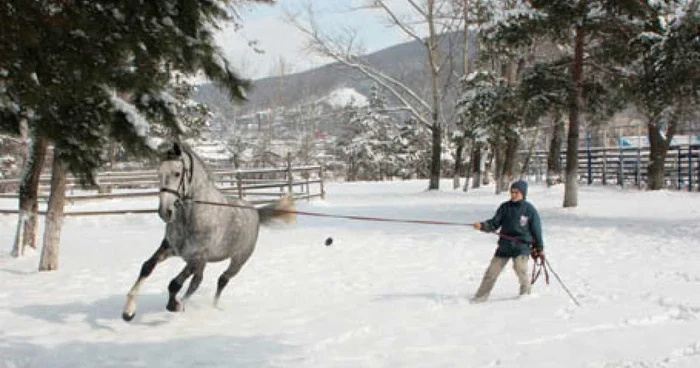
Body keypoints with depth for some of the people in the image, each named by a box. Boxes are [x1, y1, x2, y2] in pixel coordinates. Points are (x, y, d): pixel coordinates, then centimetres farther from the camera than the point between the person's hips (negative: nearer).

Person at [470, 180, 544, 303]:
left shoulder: (529, 210, -3)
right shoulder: (505, 207, 4)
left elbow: (536, 230, 2)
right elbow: (494, 223, 4)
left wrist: (540, 249, 4)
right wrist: (482, 226, -15)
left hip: (522, 245, -3)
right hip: (504, 245, 3)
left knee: (520, 268, -24)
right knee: (492, 271, 3)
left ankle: (526, 292, -1)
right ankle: (480, 297, 13)